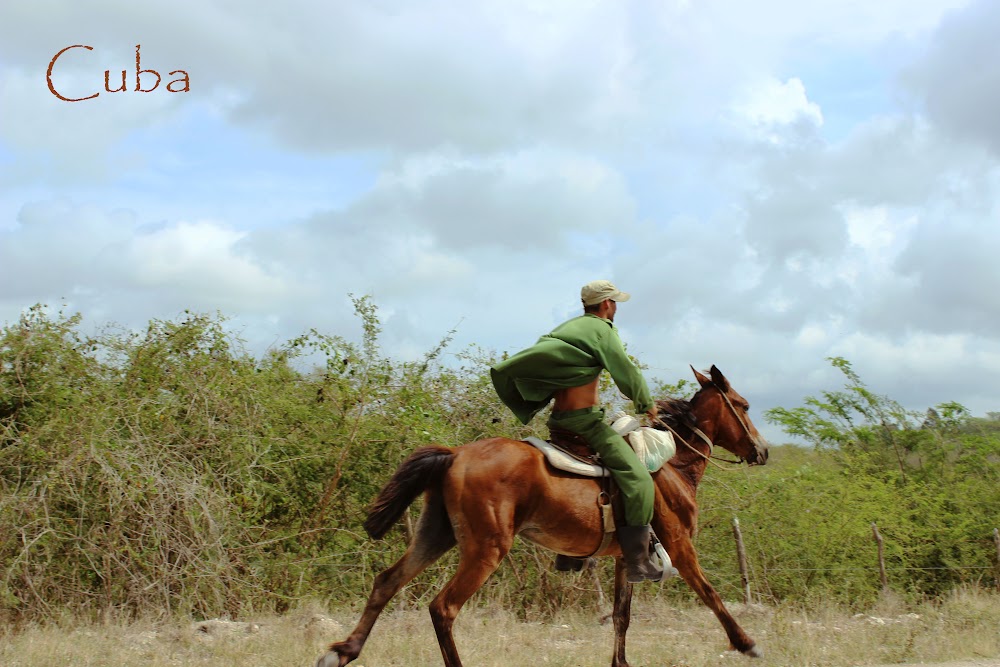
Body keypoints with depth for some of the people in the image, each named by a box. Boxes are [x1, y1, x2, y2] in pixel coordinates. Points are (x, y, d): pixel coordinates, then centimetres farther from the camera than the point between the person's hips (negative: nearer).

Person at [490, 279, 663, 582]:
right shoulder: (601, 330, -7)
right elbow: (627, 373, -7)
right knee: (638, 479, -13)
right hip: (584, 419, -10)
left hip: (558, 419, 10)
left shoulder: (568, 328, 19)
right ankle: (638, 562, -18)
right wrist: (647, 405, 8)